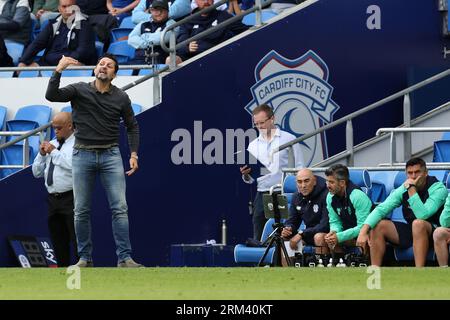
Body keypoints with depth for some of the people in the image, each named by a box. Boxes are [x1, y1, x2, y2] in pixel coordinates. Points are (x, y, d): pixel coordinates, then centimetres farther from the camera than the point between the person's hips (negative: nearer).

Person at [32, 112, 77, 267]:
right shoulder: (51, 144, 18)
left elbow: (73, 165, -20)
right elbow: (36, 172, 22)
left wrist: (54, 152, -12)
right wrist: (42, 154, 5)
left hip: (71, 198, -7)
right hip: (53, 200, 7)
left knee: (78, 241, -12)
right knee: (58, 243, 11)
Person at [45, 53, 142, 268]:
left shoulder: (121, 98, 4)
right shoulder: (79, 90, 0)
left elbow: (132, 127, 13)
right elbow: (51, 95, -15)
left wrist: (133, 155, 4)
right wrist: (58, 70, -24)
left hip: (111, 155, 0)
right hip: (83, 154, 0)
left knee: (120, 208, -8)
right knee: (81, 210, 3)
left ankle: (124, 258, -8)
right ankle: (85, 258, 12)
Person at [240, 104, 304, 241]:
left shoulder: (289, 140, 3)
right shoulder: (253, 145, 15)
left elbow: (299, 168, 1)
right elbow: (250, 179, 16)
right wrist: (246, 175, -7)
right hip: (262, 195, 4)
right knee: (259, 239, 1)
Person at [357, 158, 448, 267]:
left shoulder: (438, 189, -18)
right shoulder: (403, 190, -2)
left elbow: (423, 215, -32)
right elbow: (381, 209, -10)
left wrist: (412, 190, -30)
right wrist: (364, 231, -24)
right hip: (410, 232, 6)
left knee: (418, 223, -37)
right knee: (378, 225, -9)